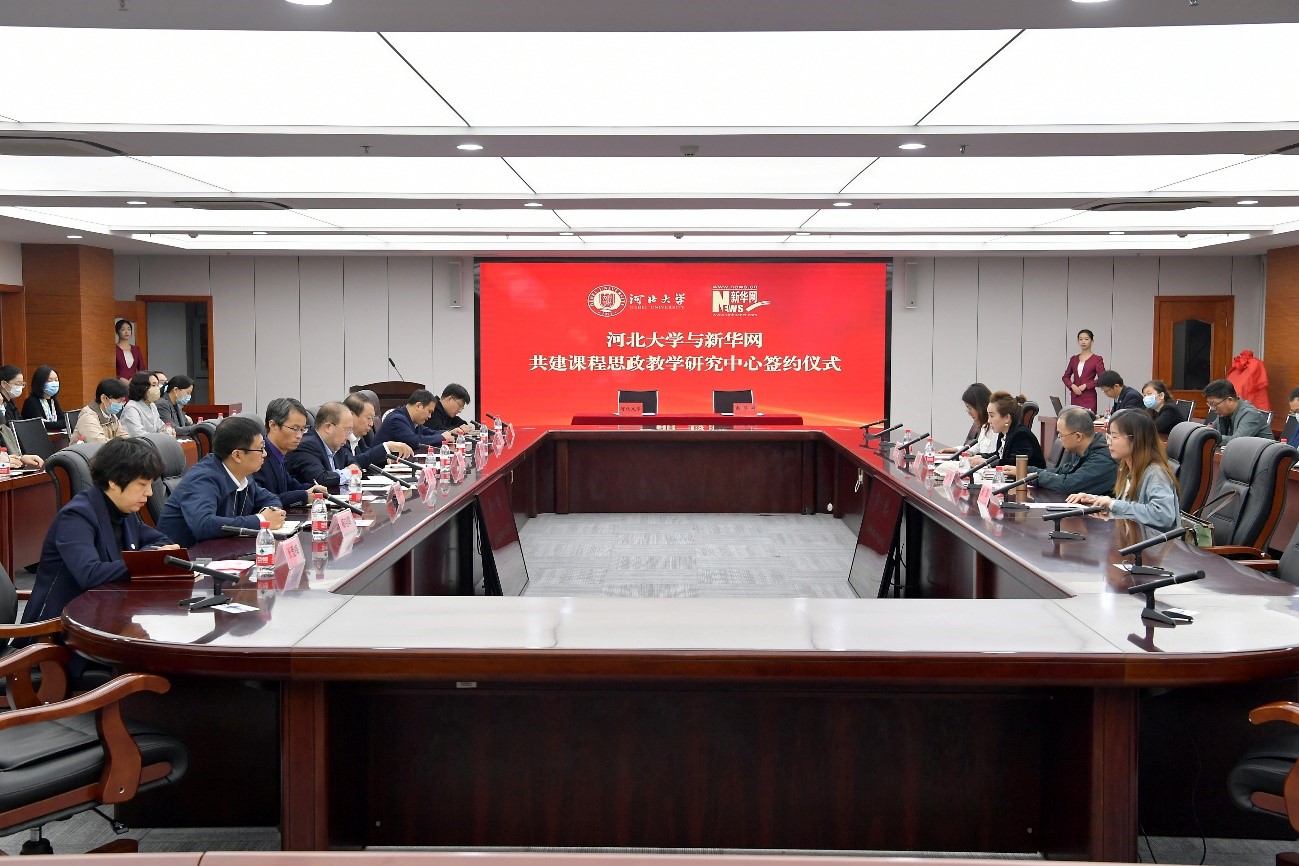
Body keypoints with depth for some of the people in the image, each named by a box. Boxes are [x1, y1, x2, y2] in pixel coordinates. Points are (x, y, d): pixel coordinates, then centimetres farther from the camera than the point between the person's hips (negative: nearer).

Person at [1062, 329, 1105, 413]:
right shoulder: (1074, 359, 12)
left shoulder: (1097, 359, -1)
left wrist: (1085, 385, -13)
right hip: (1075, 397, 4)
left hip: (1089, 397, -4)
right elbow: (1065, 377, 14)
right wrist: (1072, 385, -5)